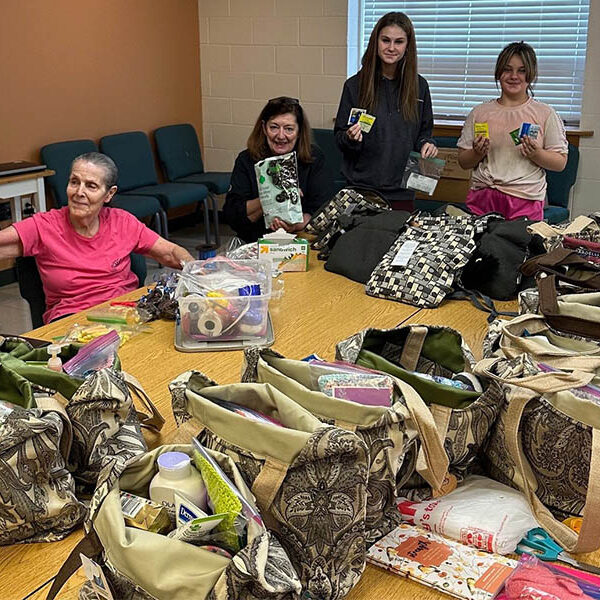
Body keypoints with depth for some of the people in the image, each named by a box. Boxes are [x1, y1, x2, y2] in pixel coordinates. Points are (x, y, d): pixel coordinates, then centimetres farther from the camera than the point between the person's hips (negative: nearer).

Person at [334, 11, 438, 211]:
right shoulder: (355, 85, -3)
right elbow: (339, 138, 2)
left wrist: (426, 144, -6)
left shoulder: (419, 86, 4)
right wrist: (350, 138, -19)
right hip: (361, 188, -2)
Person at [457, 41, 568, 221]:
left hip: (525, 201, -1)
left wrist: (536, 154, -12)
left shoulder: (545, 114, 5)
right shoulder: (480, 112, 10)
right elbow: (463, 162, 12)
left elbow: (560, 163, 4)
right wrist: (477, 153, -8)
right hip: (481, 198, 2)